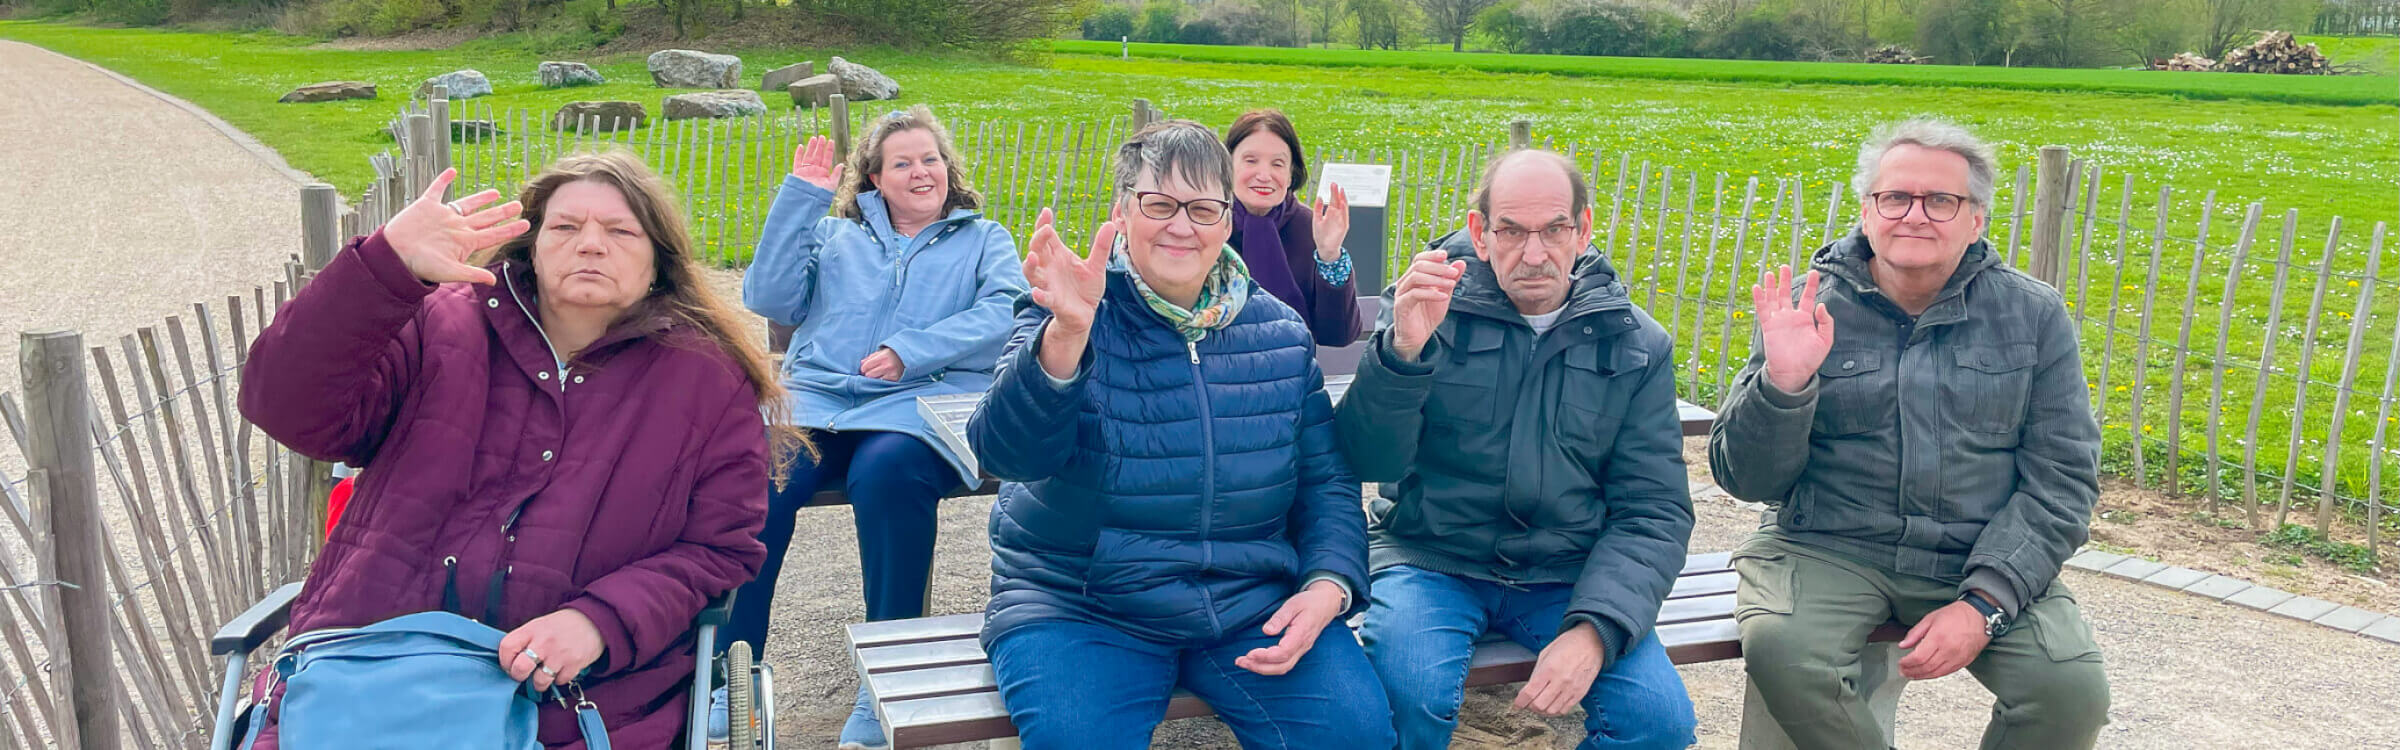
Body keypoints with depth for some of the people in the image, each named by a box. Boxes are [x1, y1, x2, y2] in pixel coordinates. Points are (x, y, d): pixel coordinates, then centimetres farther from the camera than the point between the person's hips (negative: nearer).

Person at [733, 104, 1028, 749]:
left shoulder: (984, 239, 22)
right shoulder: (834, 234, 28)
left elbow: (1005, 312, 2)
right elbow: (769, 298, 12)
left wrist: (909, 352, -11)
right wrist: (800, 197, 7)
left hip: (923, 401, -2)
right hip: (816, 395, 2)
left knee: (886, 471, -38)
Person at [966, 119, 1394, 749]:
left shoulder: (1279, 335, 7)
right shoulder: (1069, 319, -4)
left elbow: (1327, 482, 12)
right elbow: (1008, 454, -21)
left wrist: (1328, 588, -7)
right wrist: (1065, 332, -38)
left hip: (1252, 605, 3)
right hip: (1078, 605, -3)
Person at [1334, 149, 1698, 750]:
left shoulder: (1637, 344, 3)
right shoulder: (1429, 305, -3)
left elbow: (1654, 512, 0)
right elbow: (1368, 461, -9)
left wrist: (1595, 628, -18)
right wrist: (1402, 350, -28)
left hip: (1566, 575, 2)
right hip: (1431, 559, -2)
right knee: (1411, 694, -31)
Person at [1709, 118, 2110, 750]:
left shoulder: (2034, 316, 5)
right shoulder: (1808, 308, 1)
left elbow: (2061, 480, 1)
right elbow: (1746, 480, 0)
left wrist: (1983, 604, -13)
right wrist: (1783, 382, -19)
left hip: (1980, 560, 2)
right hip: (1828, 549, -1)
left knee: (2073, 690, -24)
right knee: (1782, 650, -31)